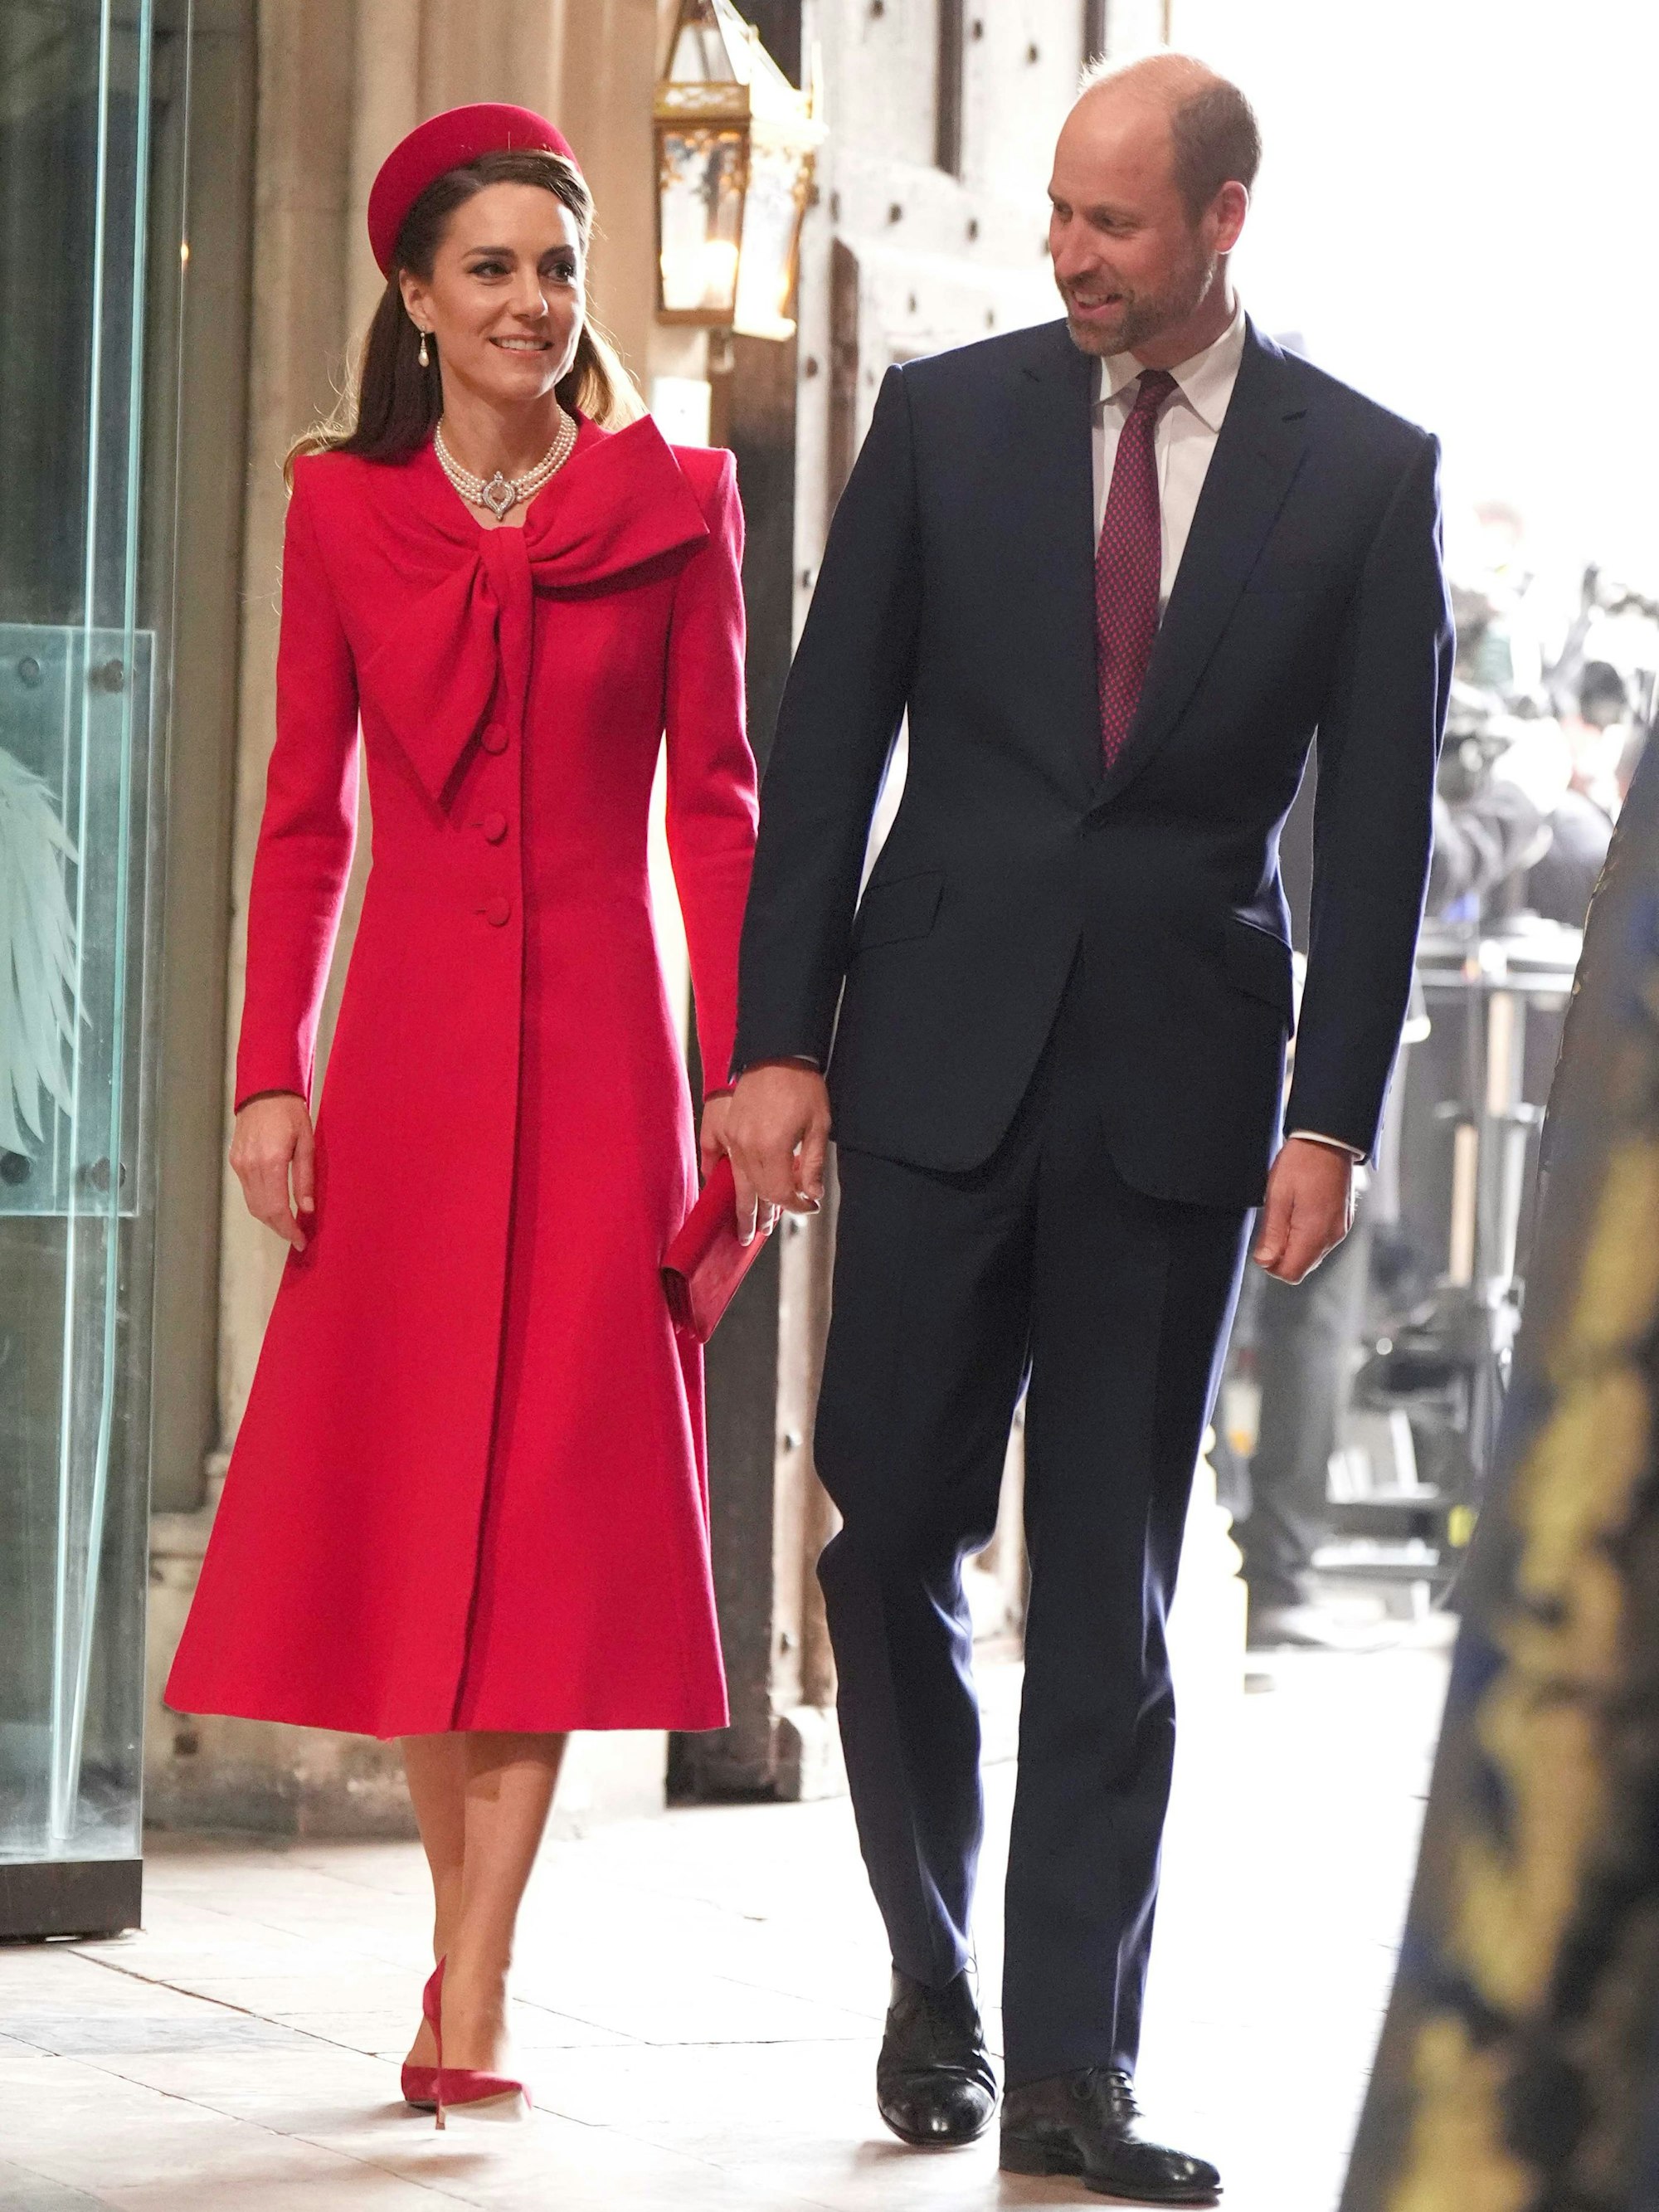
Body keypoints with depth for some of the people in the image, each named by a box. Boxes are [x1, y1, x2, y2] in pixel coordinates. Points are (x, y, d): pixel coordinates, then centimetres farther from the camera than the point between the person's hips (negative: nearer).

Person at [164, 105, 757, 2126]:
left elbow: (718, 808, 2)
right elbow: (303, 819, 6)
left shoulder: (673, 505, 2)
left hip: (596, 1046, -1)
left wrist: (752, 1074, -6)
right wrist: (269, 1077, -2)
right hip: (408, 1046, 2)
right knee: (402, 1493, 3)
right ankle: (466, 1935, 17)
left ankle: (468, 1995, -6)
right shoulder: (344, 513, 5)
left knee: (553, 1501, -5)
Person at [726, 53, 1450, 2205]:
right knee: (895, 1539, 2)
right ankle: (934, 1984, 20)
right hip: (938, 1054, 1)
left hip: (1179, 1074, -1)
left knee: (1110, 1589, 2)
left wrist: (1335, 1116, -6)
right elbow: (827, 741, 3)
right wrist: (776, 1041, -3)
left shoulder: (1363, 472, 1)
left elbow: (1379, 815, 1)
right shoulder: (947, 416, 3)